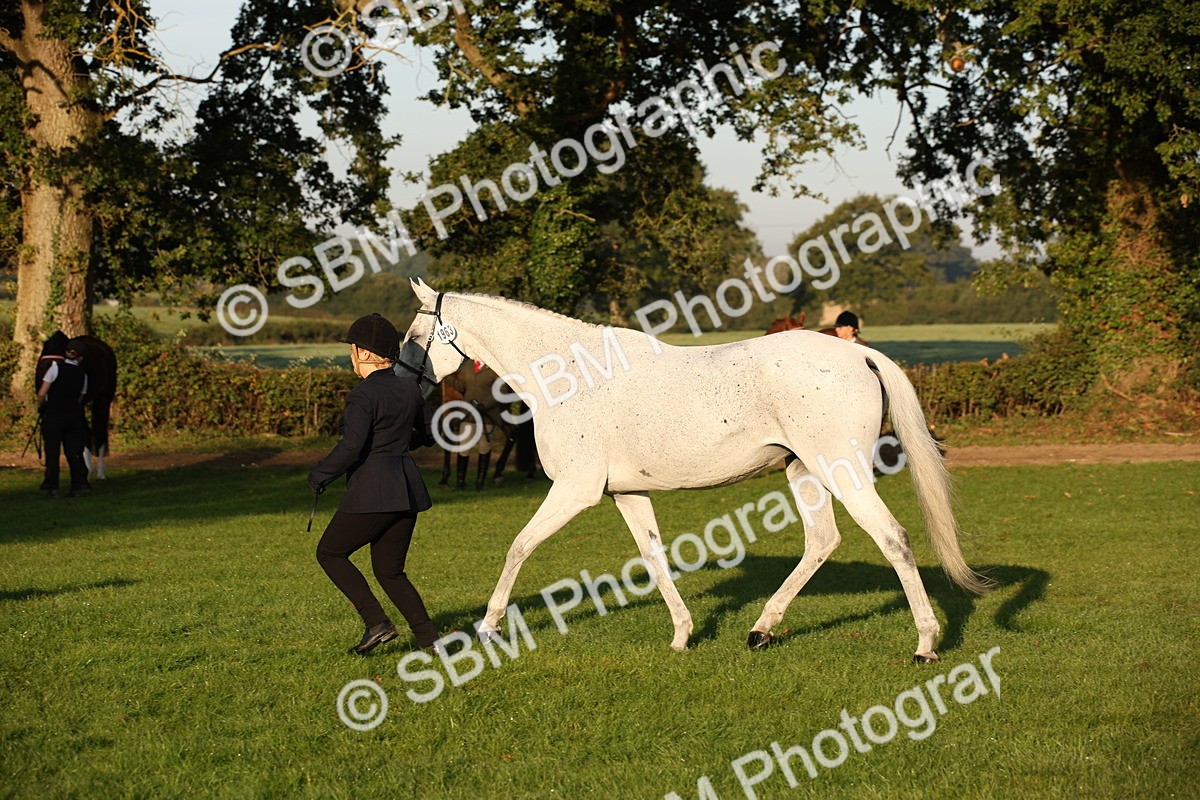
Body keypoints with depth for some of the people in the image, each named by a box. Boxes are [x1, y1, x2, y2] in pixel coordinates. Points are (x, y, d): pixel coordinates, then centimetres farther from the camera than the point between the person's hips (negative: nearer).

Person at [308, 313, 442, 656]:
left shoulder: (363, 395, -14)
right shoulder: (410, 389, 8)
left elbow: (351, 447, -22)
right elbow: (430, 432, 21)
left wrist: (319, 475, -9)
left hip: (372, 492, -8)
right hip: (407, 489, 8)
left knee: (330, 553, 10)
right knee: (389, 571, 16)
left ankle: (377, 623, 0)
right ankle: (429, 638, 5)